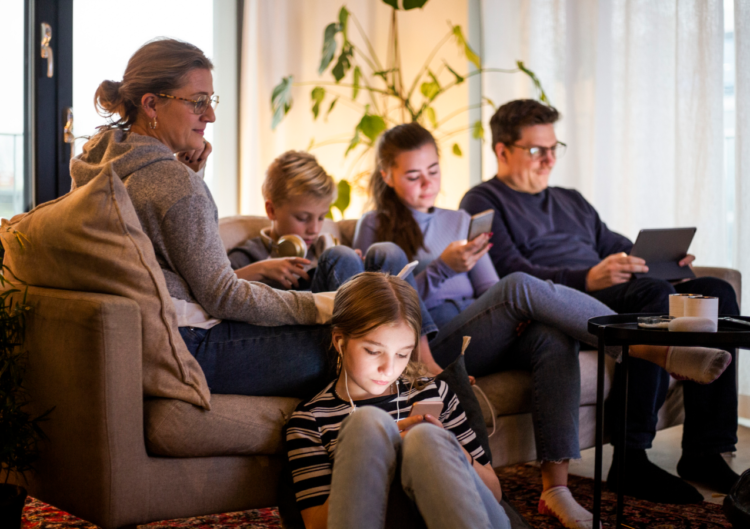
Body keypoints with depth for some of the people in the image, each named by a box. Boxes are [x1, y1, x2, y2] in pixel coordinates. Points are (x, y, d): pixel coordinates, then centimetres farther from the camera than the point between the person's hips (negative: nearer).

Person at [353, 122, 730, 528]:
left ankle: (555, 486, -36)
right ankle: (656, 349, -31)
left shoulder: (459, 221, 26)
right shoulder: (375, 227, 10)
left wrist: (514, 313, -3)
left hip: (481, 339, 5)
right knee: (519, 285, -30)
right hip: (432, 348, -5)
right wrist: (442, 268, -14)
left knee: (554, 337, -29)